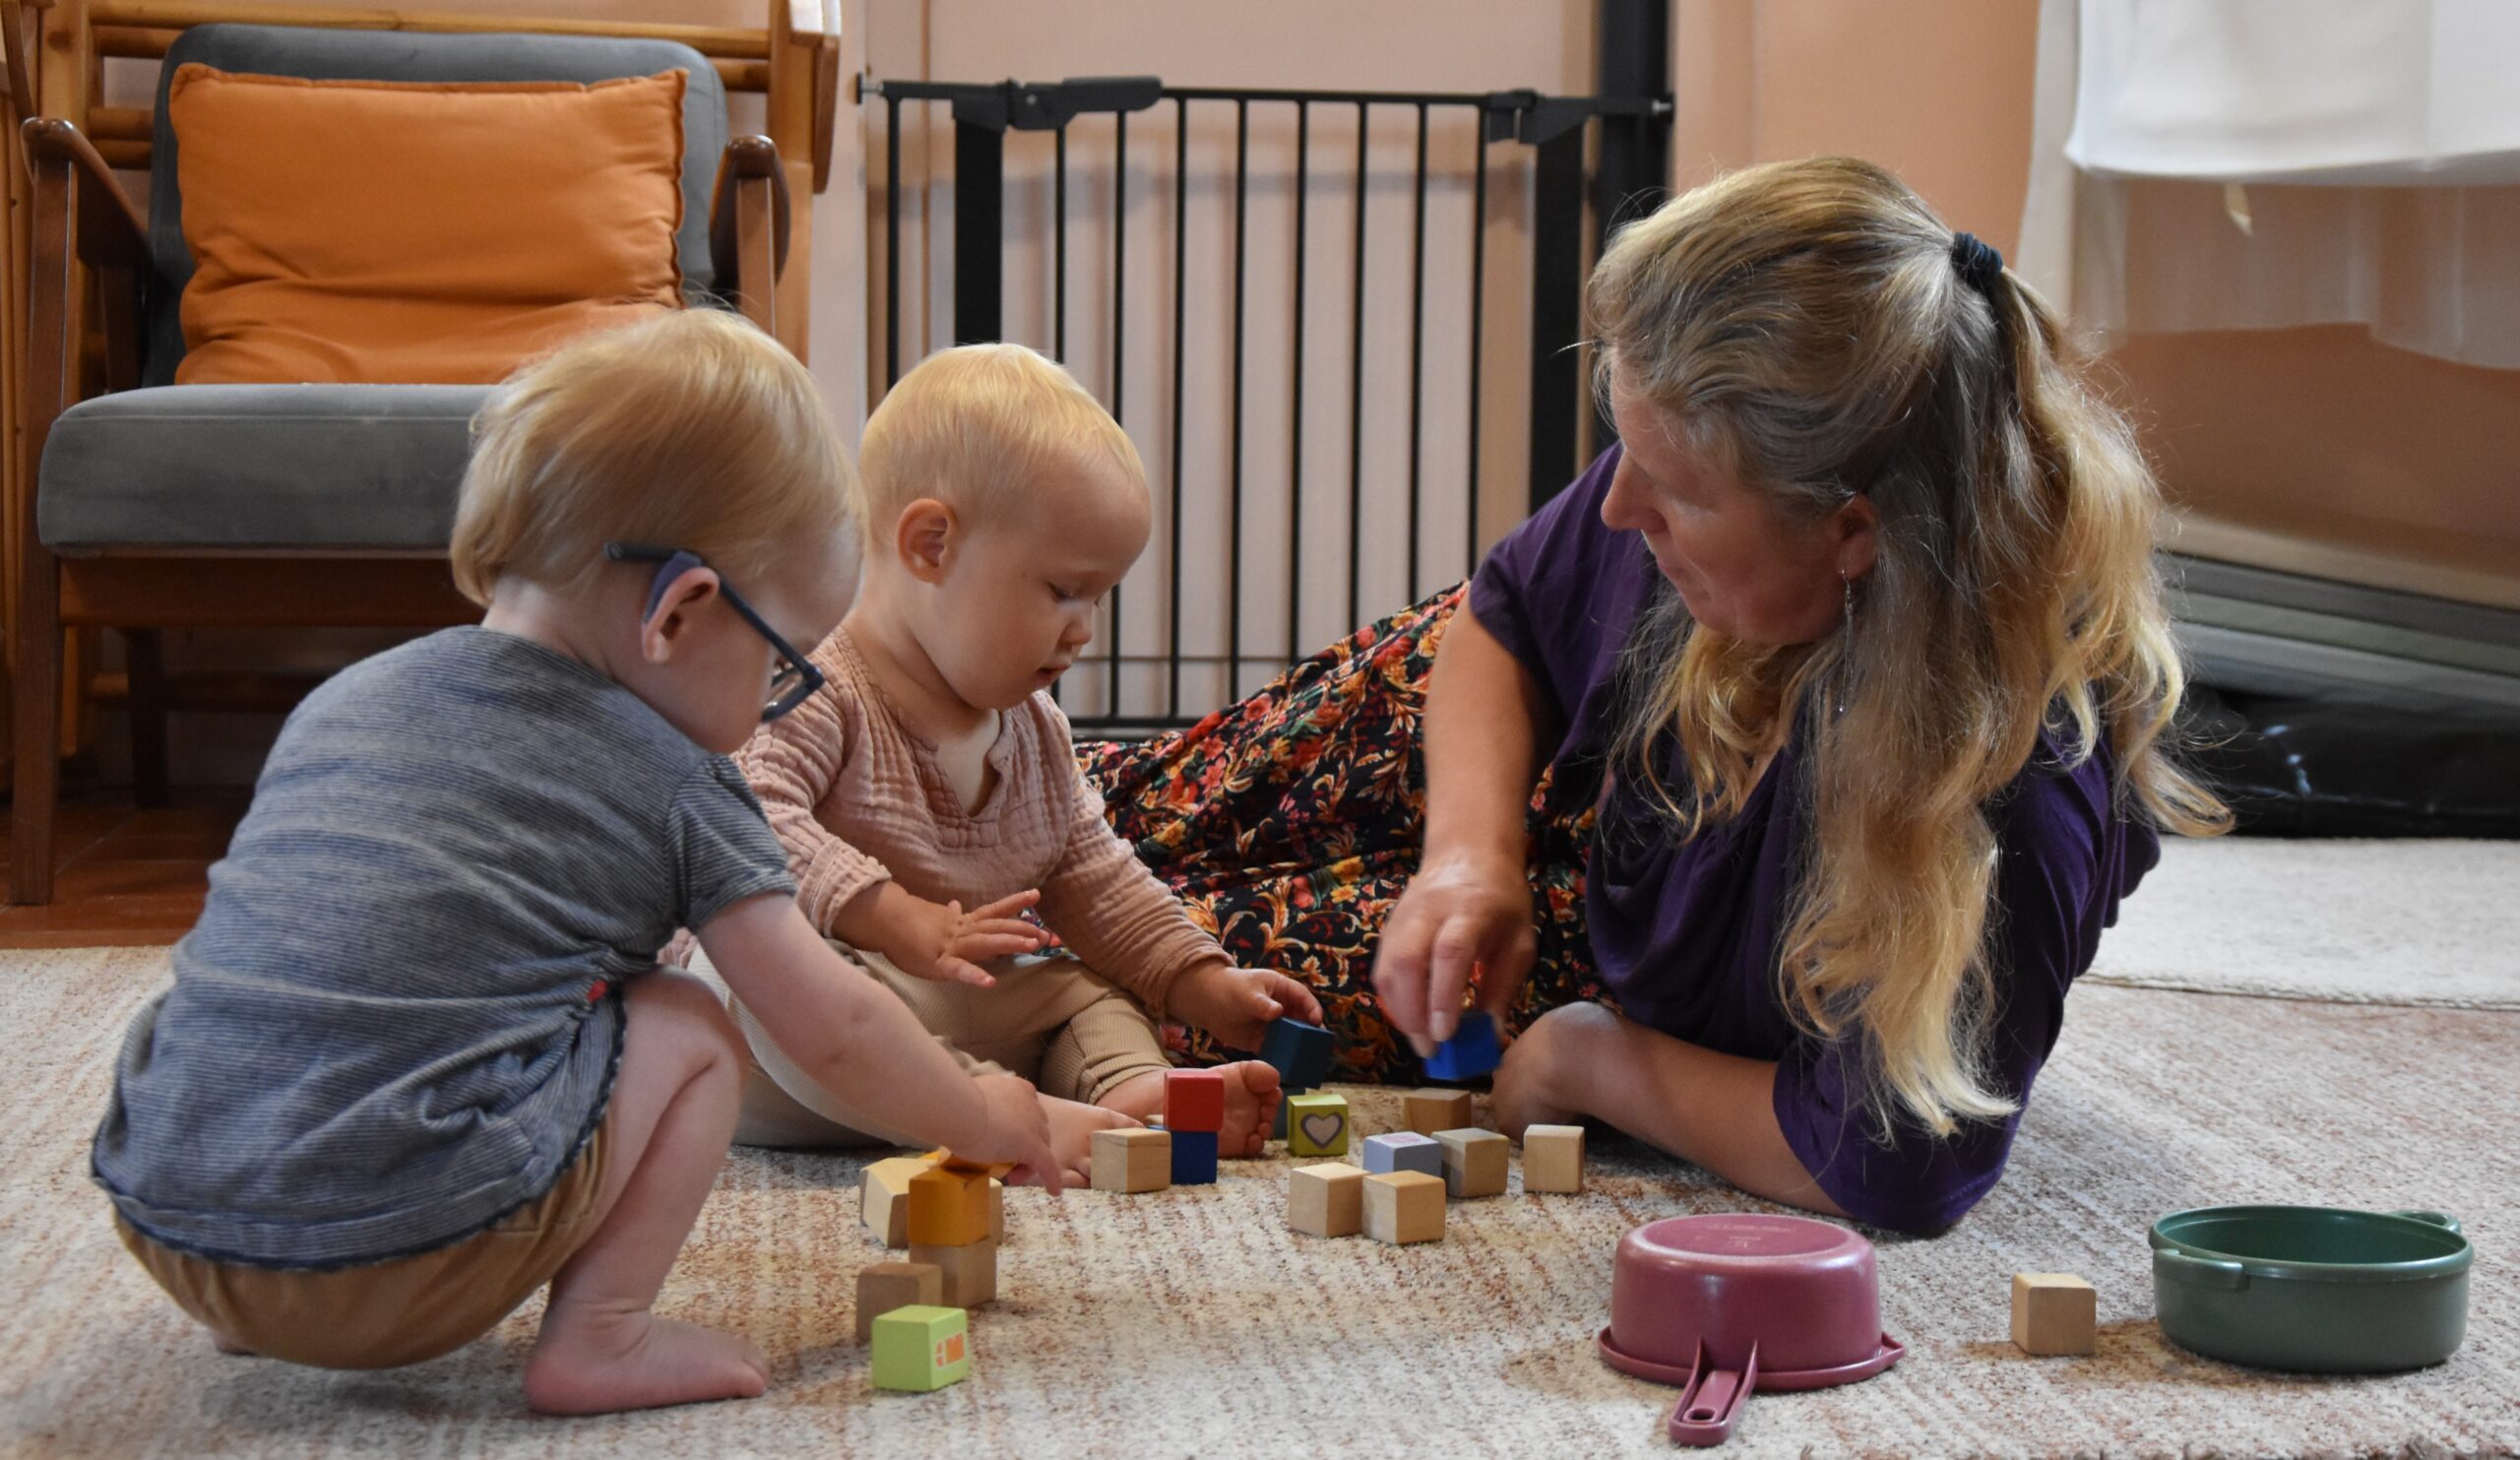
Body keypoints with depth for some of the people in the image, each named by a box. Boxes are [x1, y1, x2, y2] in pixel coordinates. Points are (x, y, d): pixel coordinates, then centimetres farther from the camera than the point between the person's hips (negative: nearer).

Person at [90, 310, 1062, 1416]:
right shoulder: (671, 783, 2)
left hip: (160, 1205, 6)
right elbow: (831, 1026, 8)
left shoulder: (346, 698, 18)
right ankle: (597, 1336, 1)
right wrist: (979, 1119, 26)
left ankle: (251, 1315, 23)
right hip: (400, 1251, -6)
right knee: (687, 1031, 11)